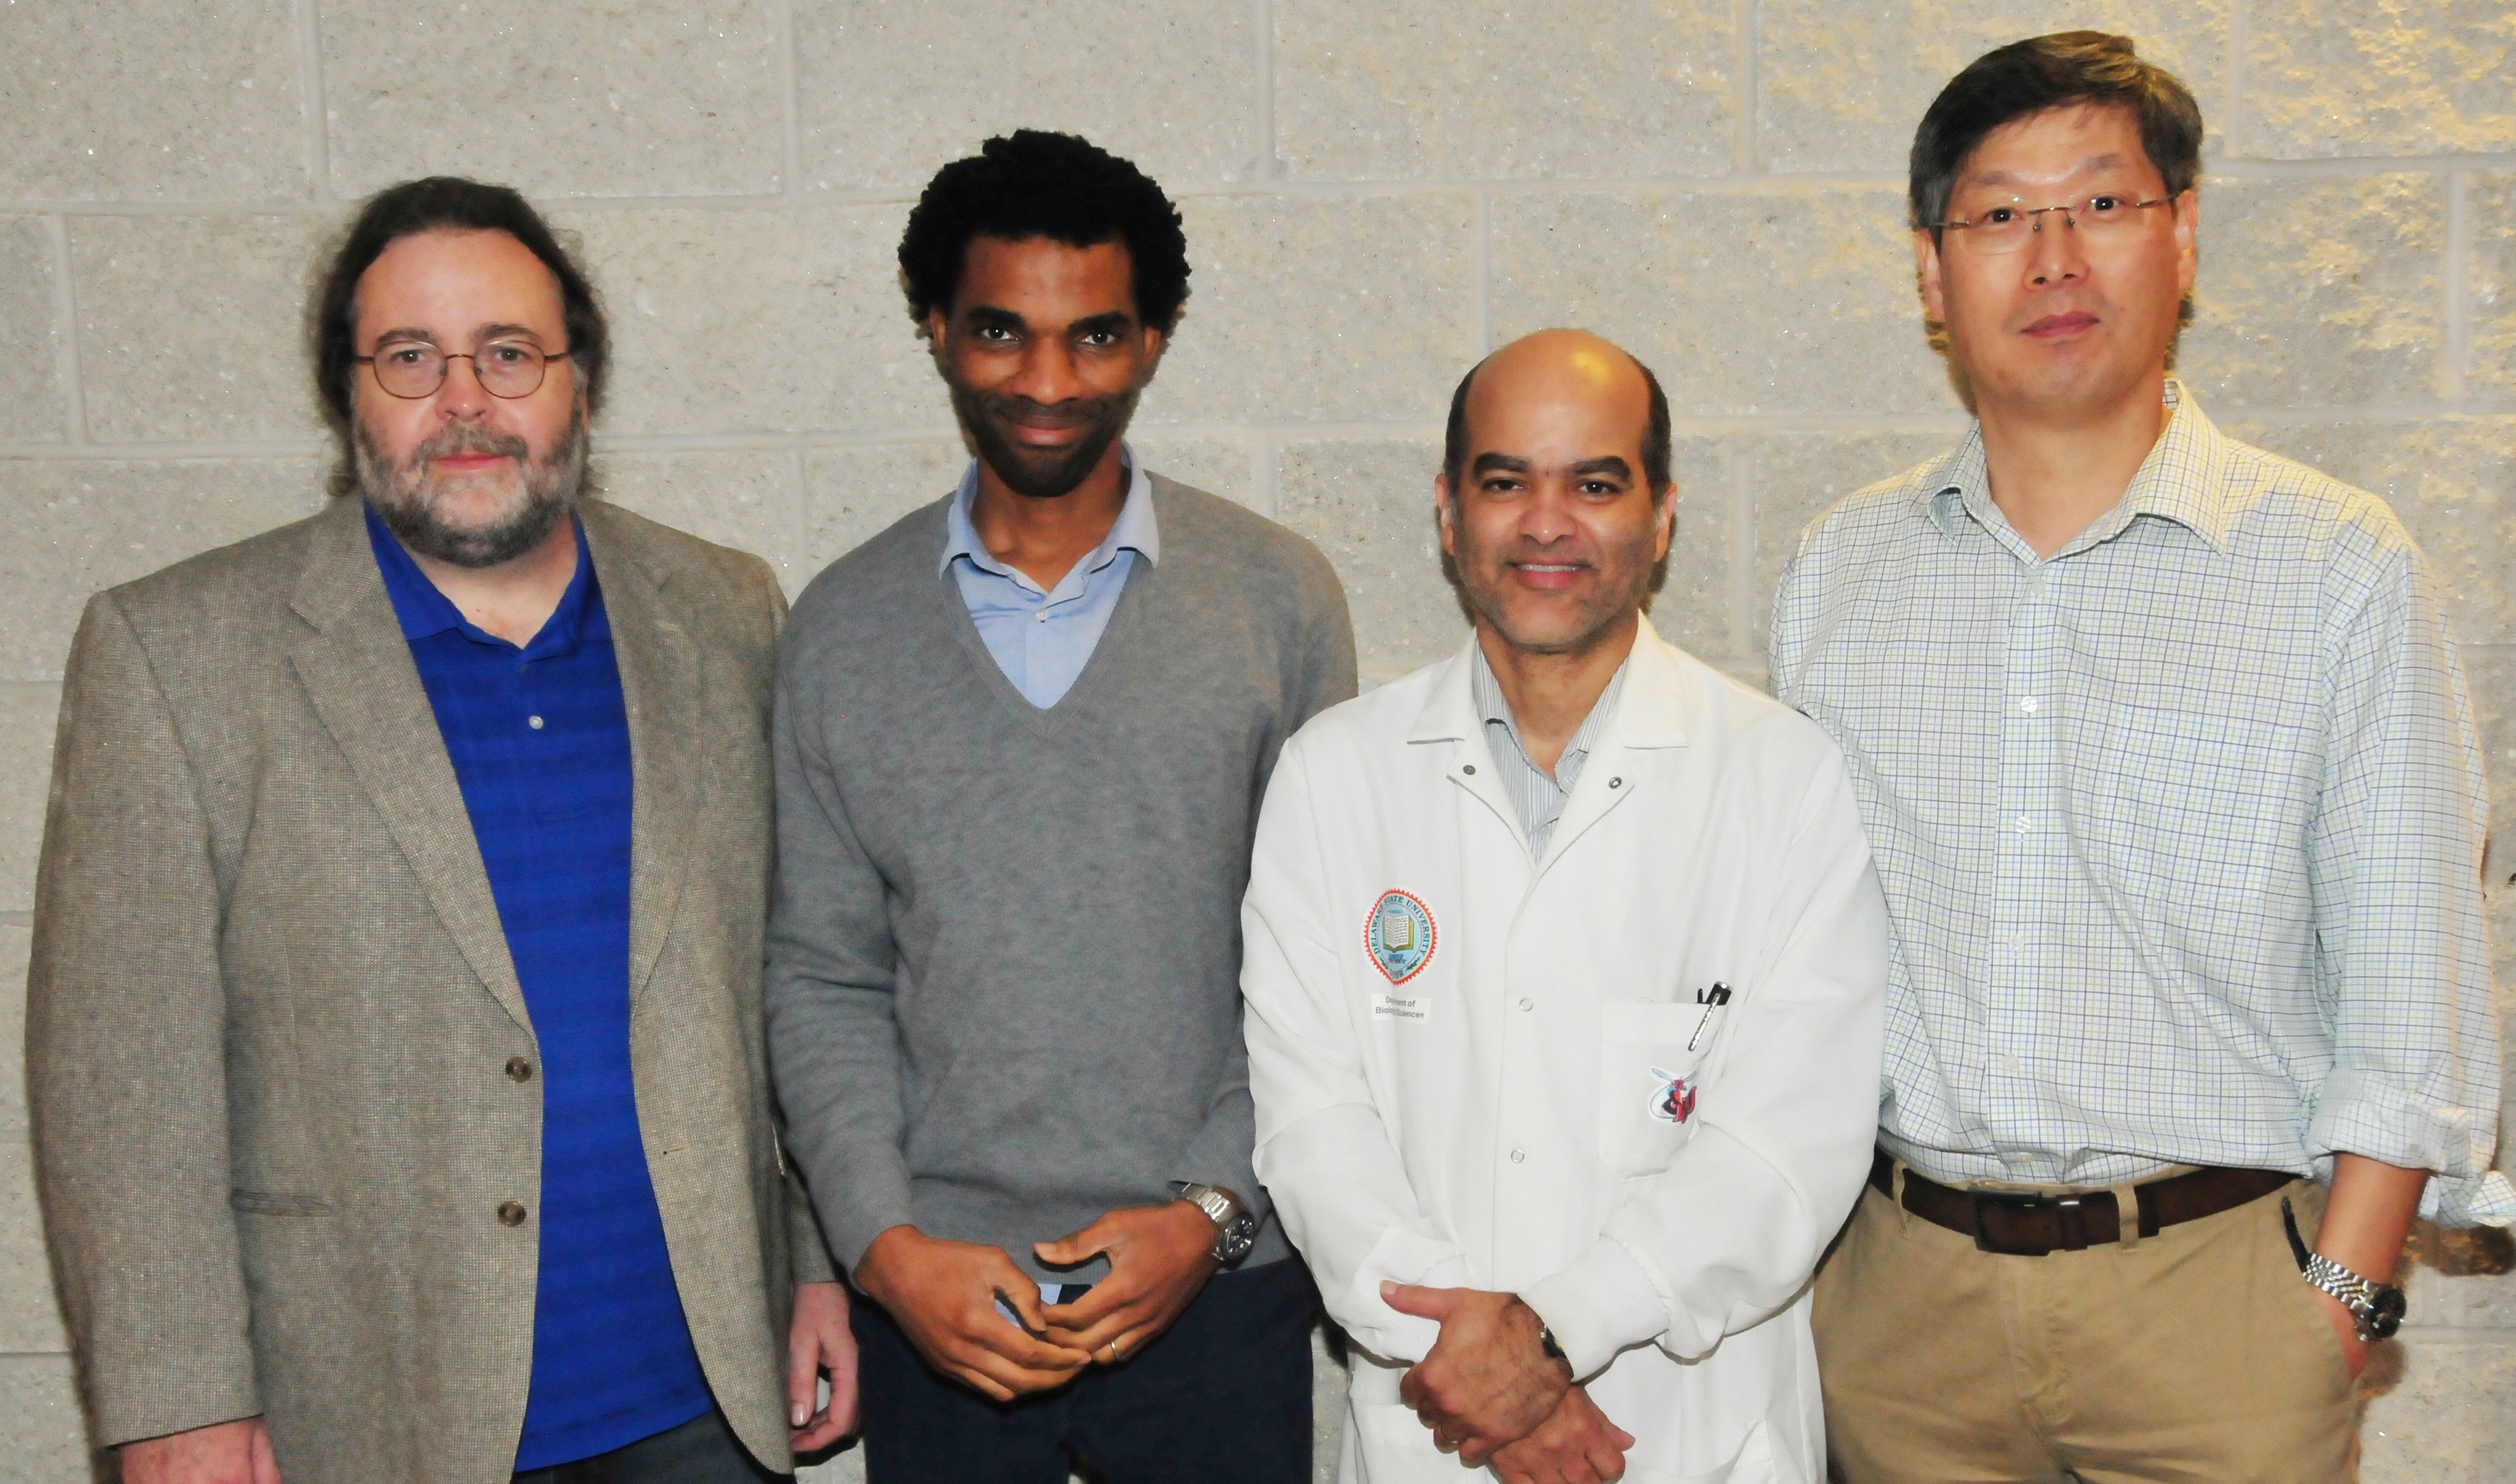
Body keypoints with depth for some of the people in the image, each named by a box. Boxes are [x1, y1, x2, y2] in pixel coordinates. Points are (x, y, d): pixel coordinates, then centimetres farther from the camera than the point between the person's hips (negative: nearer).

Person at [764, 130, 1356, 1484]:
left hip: (1216, 1286, -1)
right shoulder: (841, 630, 3)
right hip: (934, 1305, 1)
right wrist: (887, 1245, -8)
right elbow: (822, 980, 3)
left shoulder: (1278, 596, -1)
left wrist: (1214, 1212, -9)